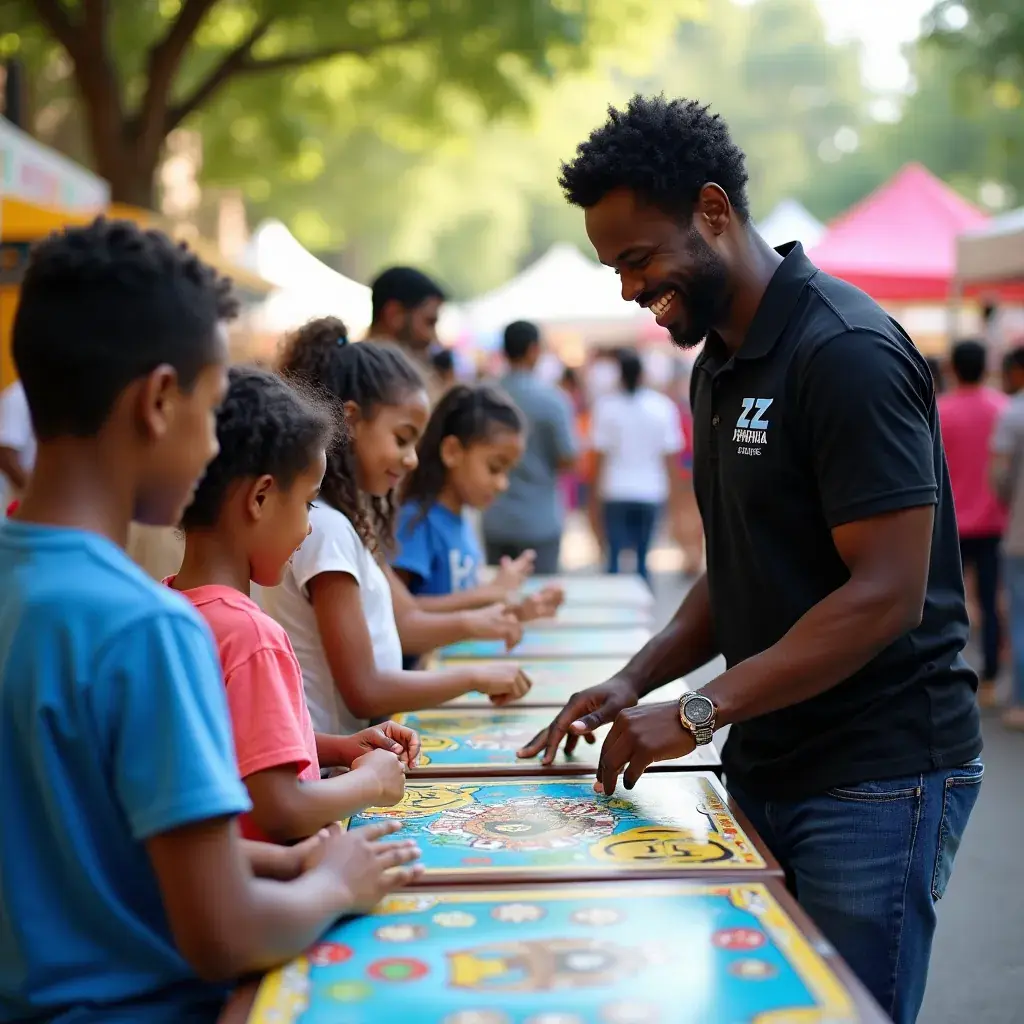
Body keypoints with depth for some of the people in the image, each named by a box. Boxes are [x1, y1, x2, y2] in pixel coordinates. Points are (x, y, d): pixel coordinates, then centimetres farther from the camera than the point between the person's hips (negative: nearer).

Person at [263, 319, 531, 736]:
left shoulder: (348, 519, 10)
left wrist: (470, 622, 0)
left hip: (349, 747, 9)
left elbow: (396, 625, 15)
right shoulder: (325, 527, -18)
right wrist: (475, 676, -10)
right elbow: (364, 691, -19)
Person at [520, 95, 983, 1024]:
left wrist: (696, 714, -21)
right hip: (768, 765, 9)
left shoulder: (847, 352, -18)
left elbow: (885, 597, -22)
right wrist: (635, 684, 5)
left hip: (877, 778, -8)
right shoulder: (722, 365, 12)